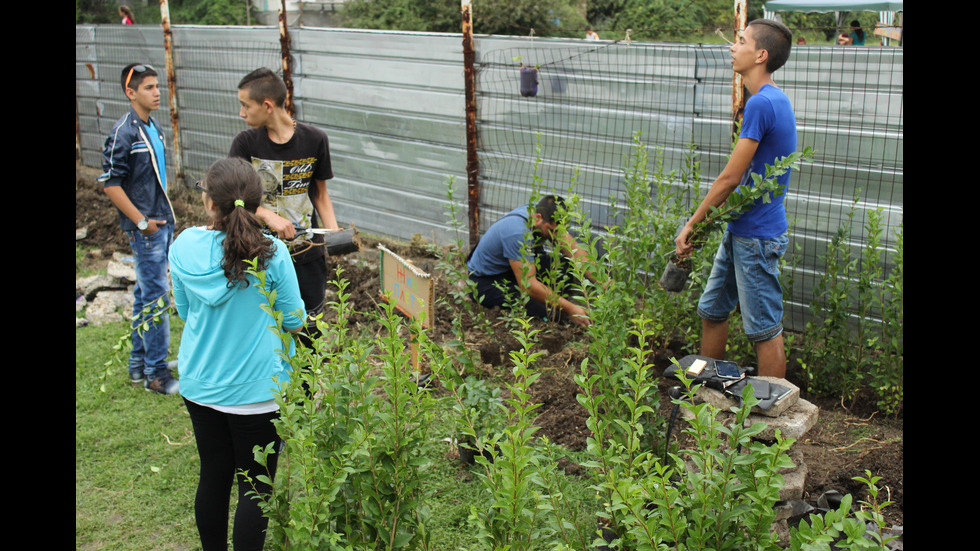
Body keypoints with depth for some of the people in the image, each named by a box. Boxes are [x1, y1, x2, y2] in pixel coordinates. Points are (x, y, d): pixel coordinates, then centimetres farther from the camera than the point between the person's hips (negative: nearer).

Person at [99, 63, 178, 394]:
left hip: (161, 223, 9)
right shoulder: (124, 132, -16)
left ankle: (139, 364, 27)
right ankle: (156, 373, 4)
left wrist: (165, 217, 17)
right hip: (145, 228, -9)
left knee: (145, 294, 16)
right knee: (156, 296, -5)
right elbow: (110, 183, -17)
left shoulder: (153, 128, 10)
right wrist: (141, 221, -17)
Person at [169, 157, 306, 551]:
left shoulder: (184, 246, -8)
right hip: (255, 392, -4)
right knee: (255, 487, 9)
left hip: (199, 386, 4)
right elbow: (294, 322, -9)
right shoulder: (271, 254, -20)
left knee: (213, 477, 19)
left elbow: (184, 311, 6)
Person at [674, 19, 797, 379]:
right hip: (739, 231, 10)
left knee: (765, 329, 0)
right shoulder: (774, 101, 12)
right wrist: (706, 220, 15)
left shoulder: (761, 103, -20)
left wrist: (691, 225, -11)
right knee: (711, 310, 18)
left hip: (757, 237, -10)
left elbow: (730, 178, -19)